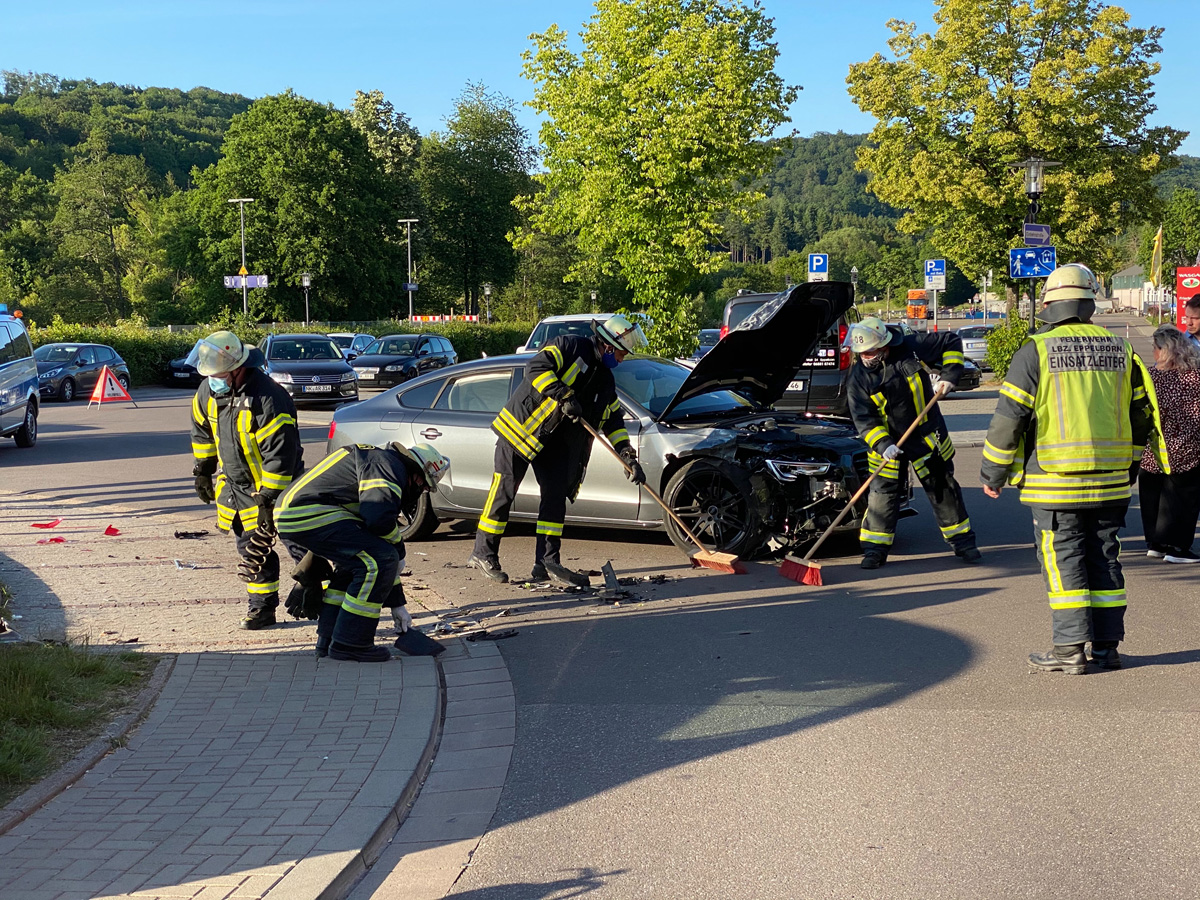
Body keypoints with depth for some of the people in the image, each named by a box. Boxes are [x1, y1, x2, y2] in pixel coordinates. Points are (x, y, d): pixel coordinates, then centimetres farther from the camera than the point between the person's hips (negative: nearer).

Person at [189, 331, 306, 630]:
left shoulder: (268, 399, -29)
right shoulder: (209, 391, -4)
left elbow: (279, 454, -26)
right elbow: (203, 431, 16)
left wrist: (269, 497, -24)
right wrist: (202, 471, 19)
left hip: (276, 483, -7)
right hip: (237, 484, 7)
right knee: (252, 550, 10)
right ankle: (262, 607, 19)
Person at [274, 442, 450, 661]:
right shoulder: (388, 464, -5)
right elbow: (379, 519, -23)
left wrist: (397, 604, 30)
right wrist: (400, 551, -1)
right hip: (308, 513, -11)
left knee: (357, 559, 25)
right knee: (378, 560, -12)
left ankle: (328, 640, 24)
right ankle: (349, 644, -5)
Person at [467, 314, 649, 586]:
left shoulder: (605, 380, 13)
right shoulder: (569, 347, -11)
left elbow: (614, 421, 15)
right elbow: (536, 368, -25)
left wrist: (628, 457, 5)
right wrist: (563, 396, -32)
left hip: (553, 441, 8)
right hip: (520, 427, -8)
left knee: (556, 494, 2)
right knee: (504, 490, -5)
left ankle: (547, 562, 5)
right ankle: (483, 553, 4)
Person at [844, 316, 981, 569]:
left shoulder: (912, 347, -16)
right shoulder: (858, 379, -14)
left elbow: (951, 342, -2)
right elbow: (864, 420, -16)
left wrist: (949, 376, -10)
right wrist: (883, 445, -30)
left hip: (928, 436, 1)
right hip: (887, 442, 0)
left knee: (943, 488, 9)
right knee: (883, 492, -3)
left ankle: (962, 541, 21)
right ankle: (875, 548, 9)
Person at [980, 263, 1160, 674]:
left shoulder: (1036, 351, -8)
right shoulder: (1120, 350, 7)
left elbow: (1009, 417, -9)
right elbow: (1141, 416, 14)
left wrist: (993, 474, 2)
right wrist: (1128, 466, 27)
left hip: (1055, 484, -5)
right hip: (1111, 483, 5)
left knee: (1063, 562, 1)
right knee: (1104, 559, 12)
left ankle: (1070, 649, 0)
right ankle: (1107, 647, 16)